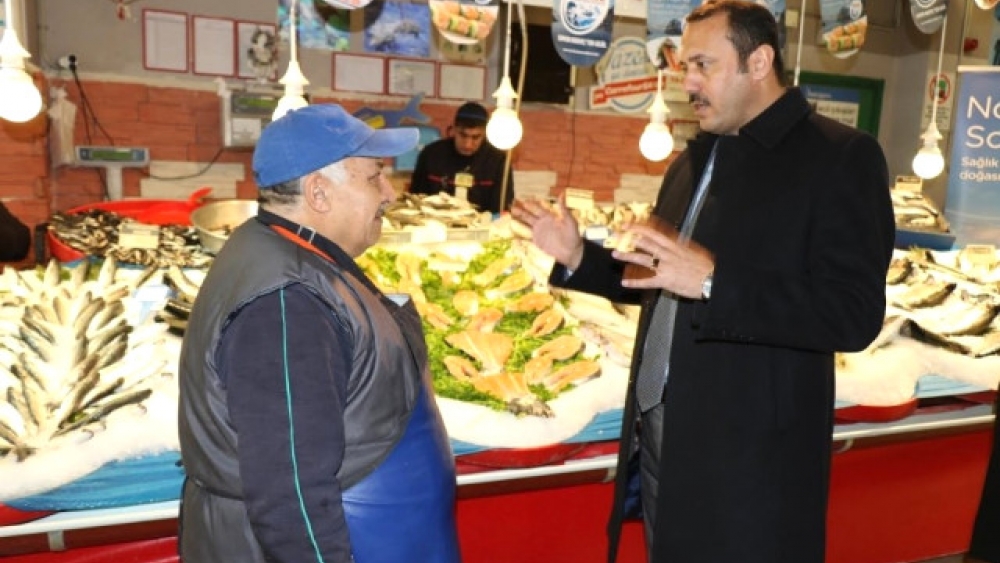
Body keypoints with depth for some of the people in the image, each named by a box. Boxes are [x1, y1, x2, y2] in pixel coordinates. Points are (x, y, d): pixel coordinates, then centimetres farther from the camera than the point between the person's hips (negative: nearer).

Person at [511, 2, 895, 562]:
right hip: (658, 434, 7)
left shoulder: (842, 156, -10)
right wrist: (578, 255, 3)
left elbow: (854, 315, -20)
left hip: (750, 456, -6)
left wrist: (712, 280, -30)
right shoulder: (694, 160, 11)